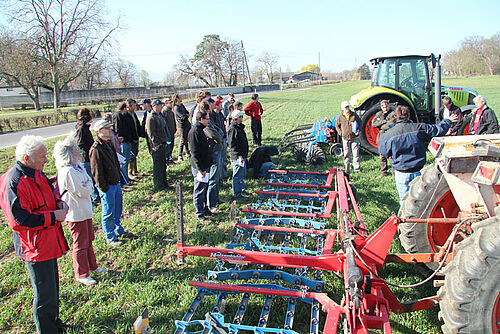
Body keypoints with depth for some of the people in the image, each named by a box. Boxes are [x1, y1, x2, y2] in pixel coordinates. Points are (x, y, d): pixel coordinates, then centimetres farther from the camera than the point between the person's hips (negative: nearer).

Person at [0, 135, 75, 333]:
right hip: (35, 248, -10)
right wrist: (54, 216, -20)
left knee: (52, 285, 24)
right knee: (45, 295, 2)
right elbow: (20, 219, -25)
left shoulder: (36, 174, 8)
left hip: (48, 241, 10)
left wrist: (59, 203, 3)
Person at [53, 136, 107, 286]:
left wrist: (87, 186, -7)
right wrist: (89, 185, -5)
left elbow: (89, 182, 13)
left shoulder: (78, 167, 7)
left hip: (85, 211, 10)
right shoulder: (68, 172, -24)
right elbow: (82, 192, -23)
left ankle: (92, 266, 39)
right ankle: (81, 274, 20)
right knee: (80, 244, 4)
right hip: (76, 214, -9)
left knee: (88, 240, 22)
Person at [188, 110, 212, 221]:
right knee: (199, 191, 1)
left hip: (204, 166, 10)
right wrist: (201, 169, -22)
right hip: (199, 167, -10)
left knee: (205, 188, 19)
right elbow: (195, 153, -23)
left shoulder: (200, 130, 12)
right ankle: (200, 215, 11)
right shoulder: (194, 132, -20)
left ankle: (204, 209, 33)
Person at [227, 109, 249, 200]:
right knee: (237, 175, -2)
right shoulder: (233, 129, -19)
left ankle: (241, 189, 36)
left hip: (242, 155, 10)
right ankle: (237, 194, 6)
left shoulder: (239, 127, 13)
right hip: (237, 157, -10)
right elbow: (232, 144, -22)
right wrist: (239, 156, -23)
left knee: (242, 174, 21)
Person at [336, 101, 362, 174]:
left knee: (356, 153, 0)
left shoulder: (354, 115, 1)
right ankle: (347, 169, 16)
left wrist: (358, 130, 1)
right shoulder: (340, 117, 1)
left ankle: (357, 168, 9)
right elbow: (337, 125, 15)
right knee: (347, 154, 5)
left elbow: (360, 122, 14)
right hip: (345, 138, 0)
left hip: (355, 138, 0)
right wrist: (340, 132, 3)